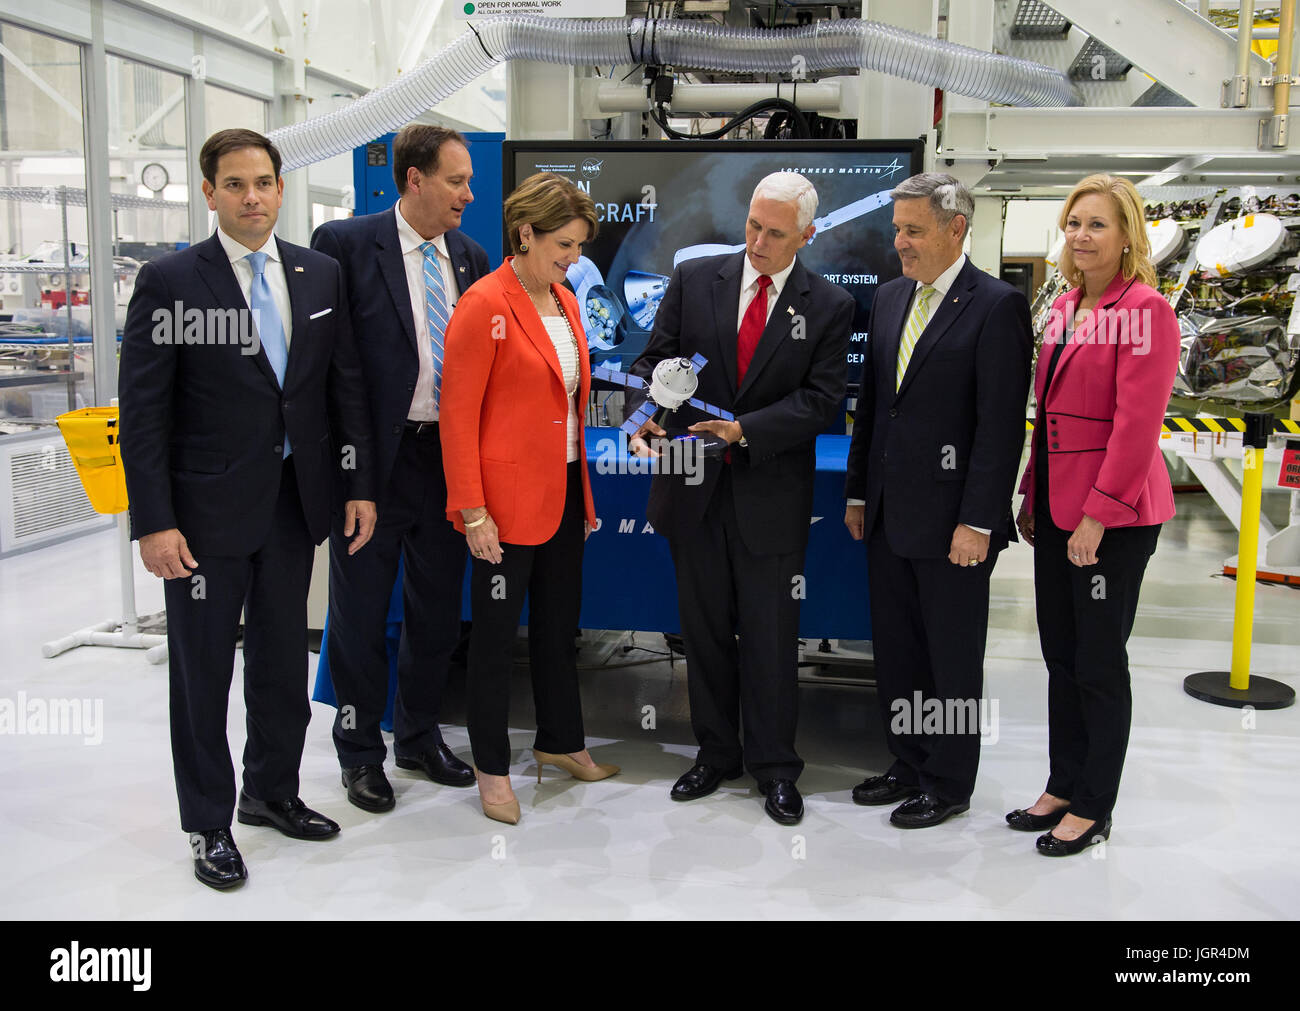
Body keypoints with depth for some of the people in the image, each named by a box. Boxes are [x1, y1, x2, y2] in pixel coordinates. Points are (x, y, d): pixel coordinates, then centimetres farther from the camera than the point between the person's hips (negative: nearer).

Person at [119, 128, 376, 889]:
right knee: (203, 671, 8)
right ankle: (210, 825, 25)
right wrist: (154, 522, -15)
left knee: (284, 661, 16)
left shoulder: (321, 275, 5)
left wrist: (360, 484, 3)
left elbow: (346, 385, 7)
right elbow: (143, 411, -10)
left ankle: (273, 792, 37)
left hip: (295, 504, 4)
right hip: (208, 510, -4)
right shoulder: (170, 280, -8)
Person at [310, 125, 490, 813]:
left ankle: (421, 739, 34)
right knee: (361, 614, 8)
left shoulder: (471, 257, 8)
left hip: (448, 457, 5)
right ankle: (360, 753, 26)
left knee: (436, 610, 16)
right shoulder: (346, 244, -8)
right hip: (375, 459, -5)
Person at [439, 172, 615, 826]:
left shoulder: (565, 302, 10)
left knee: (559, 623, 18)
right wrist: (472, 510, -18)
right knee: (497, 632, 6)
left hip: (564, 493, 8)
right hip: (508, 498, -8)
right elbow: (457, 416, -15)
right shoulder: (484, 307, -14)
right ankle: (492, 770, 20)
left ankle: (560, 742, 36)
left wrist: (584, 490, 15)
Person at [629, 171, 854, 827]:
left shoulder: (829, 306, -1)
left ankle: (774, 767, 21)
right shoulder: (694, 279, 4)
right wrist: (645, 416, -17)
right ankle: (716, 753, 29)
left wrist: (744, 429, -20)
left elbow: (821, 399, -8)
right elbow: (655, 358, 4)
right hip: (694, 485, 2)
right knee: (705, 630, 13)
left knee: (771, 637, 5)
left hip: (771, 494, -2)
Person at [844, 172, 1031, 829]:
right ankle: (908, 766, 33)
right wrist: (858, 492, 13)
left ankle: (949, 785, 24)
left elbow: (1001, 425, -15)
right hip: (888, 516, 7)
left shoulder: (997, 306, -11)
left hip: (952, 520, -7)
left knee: (953, 658, 8)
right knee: (896, 652, 16)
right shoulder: (890, 297, 11)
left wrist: (977, 523, -18)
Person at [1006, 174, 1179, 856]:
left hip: (1114, 513, -8)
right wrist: (1032, 494, 12)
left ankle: (1094, 808, 17)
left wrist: (1099, 514, -19)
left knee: (1098, 661, 3)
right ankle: (1063, 786, 28)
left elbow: (1137, 423, -17)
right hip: (1057, 506, 8)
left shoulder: (1146, 311, -12)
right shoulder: (1064, 309, 12)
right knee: (1060, 654, 14)